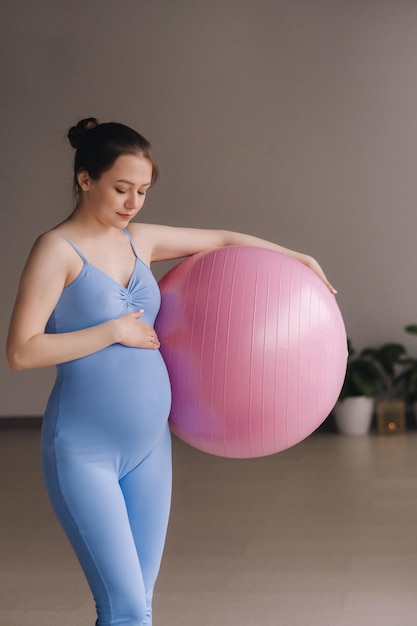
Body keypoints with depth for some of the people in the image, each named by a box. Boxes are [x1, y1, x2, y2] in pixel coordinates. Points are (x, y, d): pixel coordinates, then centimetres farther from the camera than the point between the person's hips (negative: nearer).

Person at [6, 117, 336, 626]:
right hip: (83, 451, -6)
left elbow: (223, 240, 24)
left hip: (149, 445, 6)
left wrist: (295, 257, 27)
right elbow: (22, 351, -15)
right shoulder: (57, 250, -9)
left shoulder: (140, 240, 9)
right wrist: (113, 331, -13)